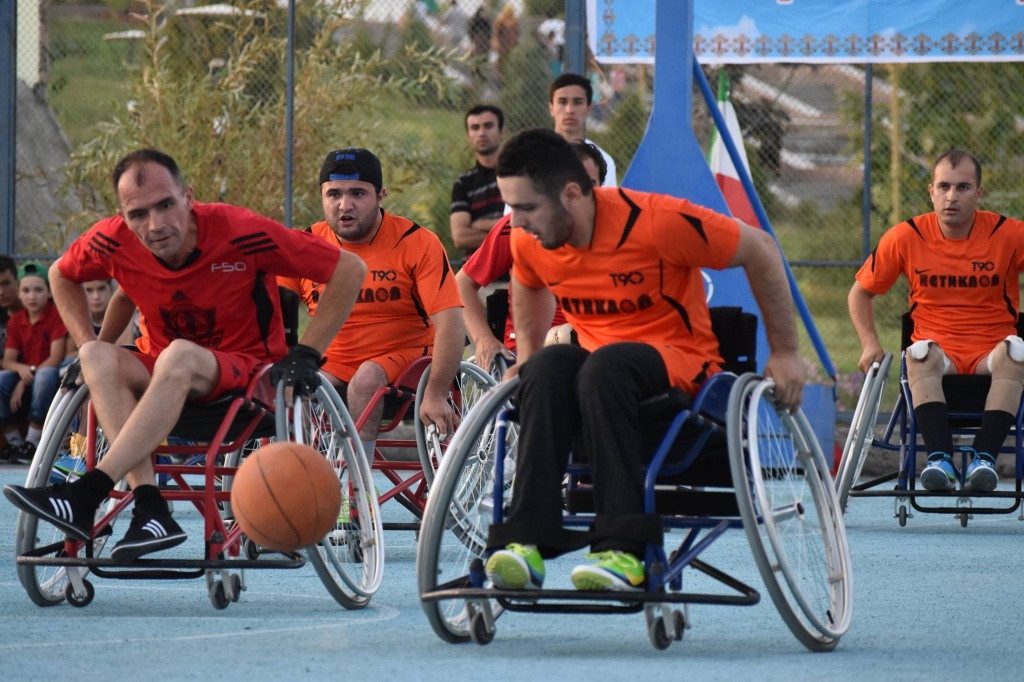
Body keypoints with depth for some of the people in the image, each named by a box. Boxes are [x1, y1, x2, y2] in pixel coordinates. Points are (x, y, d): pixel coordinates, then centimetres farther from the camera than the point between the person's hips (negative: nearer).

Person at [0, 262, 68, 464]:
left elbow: (56, 358, -15)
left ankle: (33, 442, -32)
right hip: (24, 377, 4)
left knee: (46, 374, -38)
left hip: (51, 378, -4)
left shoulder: (56, 315, -7)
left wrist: (26, 381, -20)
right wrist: (21, 369, -24)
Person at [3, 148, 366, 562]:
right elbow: (61, 275, 13)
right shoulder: (115, 241, -11)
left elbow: (349, 269, -17)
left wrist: (306, 355, -18)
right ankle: (151, 510, -38)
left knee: (179, 356, -36)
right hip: (167, 376, 5)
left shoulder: (238, 233, -22)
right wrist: (89, 349, 1)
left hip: (248, 372, -5)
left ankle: (87, 496, -43)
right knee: (100, 359, -25)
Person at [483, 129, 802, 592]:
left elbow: (761, 250, -9)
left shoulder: (655, 222, -21)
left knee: (605, 367, -38)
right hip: (596, 359, 5)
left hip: (680, 361, -4)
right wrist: (525, 357, 20)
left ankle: (624, 549, -43)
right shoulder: (529, 241, -5)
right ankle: (527, 541, -41)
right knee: (548, 368, -31)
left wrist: (785, 354, -4)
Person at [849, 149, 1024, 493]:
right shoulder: (906, 237, 2)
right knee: (920, 353, -35)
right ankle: (940, 458, -44)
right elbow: (861, 291, 15)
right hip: (939, 354, 1)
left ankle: (985, 458, -41)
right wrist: (870, 344, 1)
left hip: (990, 356, -1)